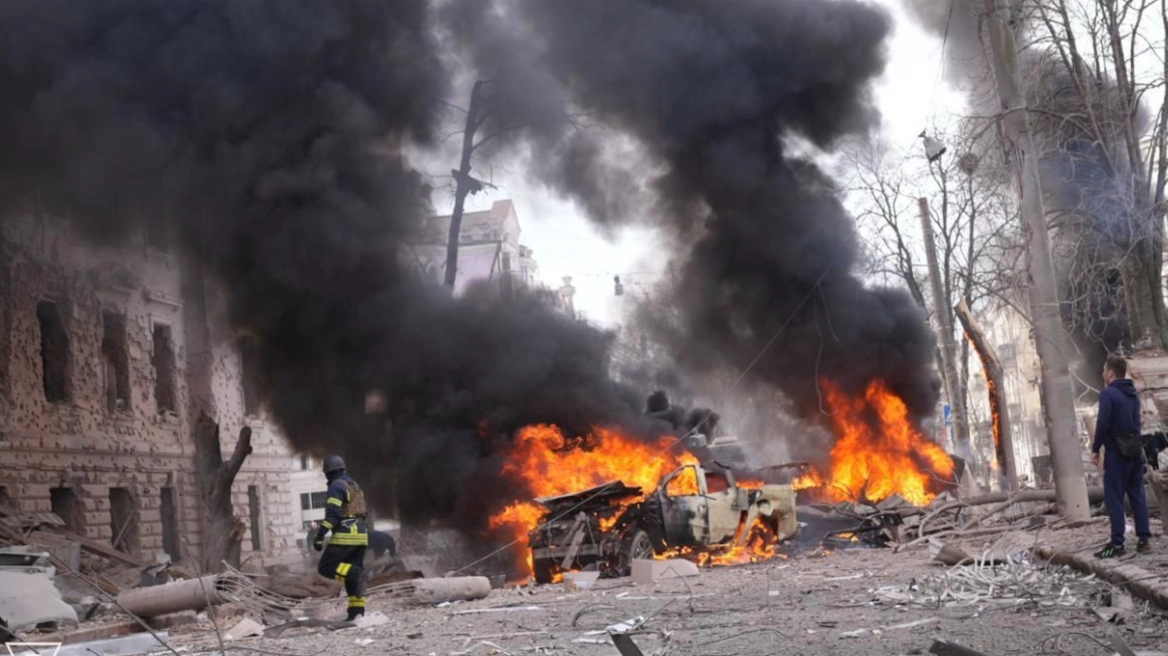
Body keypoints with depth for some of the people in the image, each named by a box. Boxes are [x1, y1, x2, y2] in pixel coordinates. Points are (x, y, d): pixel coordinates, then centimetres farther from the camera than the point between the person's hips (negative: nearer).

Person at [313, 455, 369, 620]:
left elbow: (332, 514, -18)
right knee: (353, 574, 9)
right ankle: (357, 613, 3)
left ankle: (355, 574, -25)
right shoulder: (354, 485, 20)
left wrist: (319, 536, -19)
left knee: (326, 568, -4)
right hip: (360, 535, 9)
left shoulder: (336, 486, -8)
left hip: (345, 536, -9)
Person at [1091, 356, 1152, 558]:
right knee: (1137, 494, 10)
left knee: (1114, 497, -5)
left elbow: (1103, 424, -17)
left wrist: (1095, 449, -9)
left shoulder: (1108, 394, -12)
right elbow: (1135, 422, 16)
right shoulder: (1133, 393, 13)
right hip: (1135, 449, 8)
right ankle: (1144, 538, 9)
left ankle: (1117, 543, -8)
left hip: (1117, 451, -8)